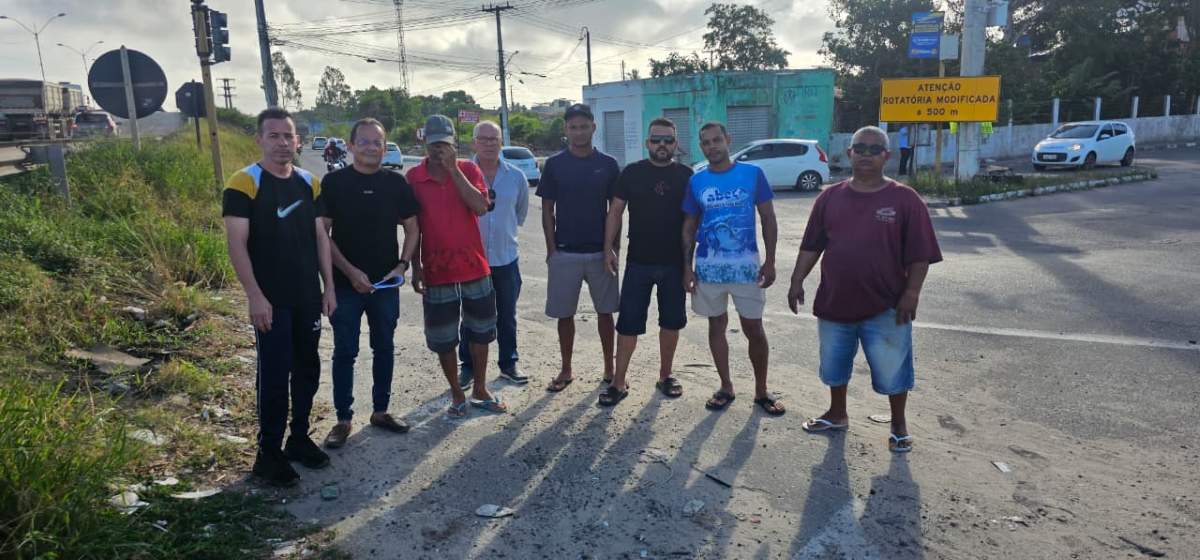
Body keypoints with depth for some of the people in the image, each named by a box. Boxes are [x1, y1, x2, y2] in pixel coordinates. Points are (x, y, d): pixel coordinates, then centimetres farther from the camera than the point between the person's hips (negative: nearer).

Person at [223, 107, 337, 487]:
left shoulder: (309, 183, 8)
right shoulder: (244, 184, -9)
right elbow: (236, 244, -13)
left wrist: (328, 286, 7)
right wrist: (255, 296, -18)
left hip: (308, 297, 6)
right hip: (271, 301, -6)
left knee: (308, 369, 13)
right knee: (274, 376, -1)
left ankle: (299, 439, 29)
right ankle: (268, 454, 13)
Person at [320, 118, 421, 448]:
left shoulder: (396, 183, 1)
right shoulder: (334, 182, -6)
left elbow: (412, 227, 7)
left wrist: (402, 265, -7)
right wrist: (350, 272, -15)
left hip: (386, 283, 3)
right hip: (346, 284, -3)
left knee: (384, 348, 12)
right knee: (345, 352, 5)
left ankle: (380, 411, 27)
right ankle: (343, 419, 17)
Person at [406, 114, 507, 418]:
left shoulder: (468, 170, -1)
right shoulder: (413, 178, -2)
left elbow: (481, 206, -18)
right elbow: (412, 227, 2)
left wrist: (453, 169, -18)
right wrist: (415, 267, -1)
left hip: (474, 266, 1)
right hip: (436, 270, -1)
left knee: (480, 331, 13)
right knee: (443, 339, 6)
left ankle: (480, 391, 29)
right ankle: (457, 395, 23)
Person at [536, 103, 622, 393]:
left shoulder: (608, 164, 1)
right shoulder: (554, 164, 0)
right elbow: (547, 210, 2)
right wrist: (551, 249, -4)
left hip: (600, 252, 0)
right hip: (564, 253, 0)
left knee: (605, 312, 8)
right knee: (564, 314, 8)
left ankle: (609, 368, 22)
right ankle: (566, 371, 22)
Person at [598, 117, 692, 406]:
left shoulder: (686, 175, 3)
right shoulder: (632, 173, 0)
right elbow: (615, 211, 2)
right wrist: (608, 248, -6)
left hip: (675, 263, 2)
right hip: (638, 262, -1)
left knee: (671, 322, 10)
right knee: (628, 323, 0)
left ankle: (665, 376, 27)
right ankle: (619, 382, 9)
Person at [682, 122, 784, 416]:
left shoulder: (752, 174, -2)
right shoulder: (696, 181, 3)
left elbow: (768, 219, 0)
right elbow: (689, 227, 7)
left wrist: (770, 261, -6)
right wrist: (687, 266, 1)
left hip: (746, 266, -2)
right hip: (708, 267, 2)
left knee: (754, 330, 3)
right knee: (717, 326, 11)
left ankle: (761, 391, 20)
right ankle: (726, 387, 25)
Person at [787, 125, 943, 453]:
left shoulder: (905, 200, -7)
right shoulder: (830, 197, 3)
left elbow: (919, 255, -7)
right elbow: (811, 246, 5)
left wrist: (911, 293, -14)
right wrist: (797, 280, -2)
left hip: (885, 307, -3)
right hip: (834, 302, 4)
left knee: (892, 371, 9)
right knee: (834, 366, 19)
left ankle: (899, 425, 30)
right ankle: (837, 414, 40)